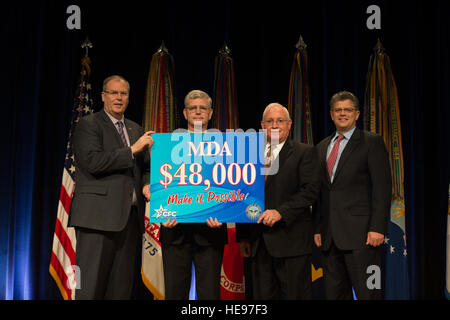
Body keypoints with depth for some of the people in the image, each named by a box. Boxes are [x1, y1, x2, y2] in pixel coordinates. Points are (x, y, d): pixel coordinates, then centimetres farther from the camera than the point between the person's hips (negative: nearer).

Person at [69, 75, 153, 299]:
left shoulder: (135, 130, 21)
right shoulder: (88, 125, 0)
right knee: (91, 287, -7)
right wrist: (132, 150, -13)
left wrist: (147, 185, 3)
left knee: (122, 287, 7)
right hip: (99, 216, -6)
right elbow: (93, 162, -14)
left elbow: (145, 167, 25)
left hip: (130, 217, 7)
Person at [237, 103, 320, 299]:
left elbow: (310, 190, -11)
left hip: (291, 241, -5)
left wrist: (281, 212, -22)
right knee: (263, 295, 9)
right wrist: (243, 236, 11)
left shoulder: (305, 153, 0)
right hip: (258, 243, 5)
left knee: (296, 294, 0)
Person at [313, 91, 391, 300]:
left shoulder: (371, 142, 0)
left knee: (367, 293, -6)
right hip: (330, 236, 6)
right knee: (334, 292, 9)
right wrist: (318, 228, 12)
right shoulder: (322, 147, 18)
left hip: (360, 234, -5)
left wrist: (378, 228, -15)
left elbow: (382, 187, -7)